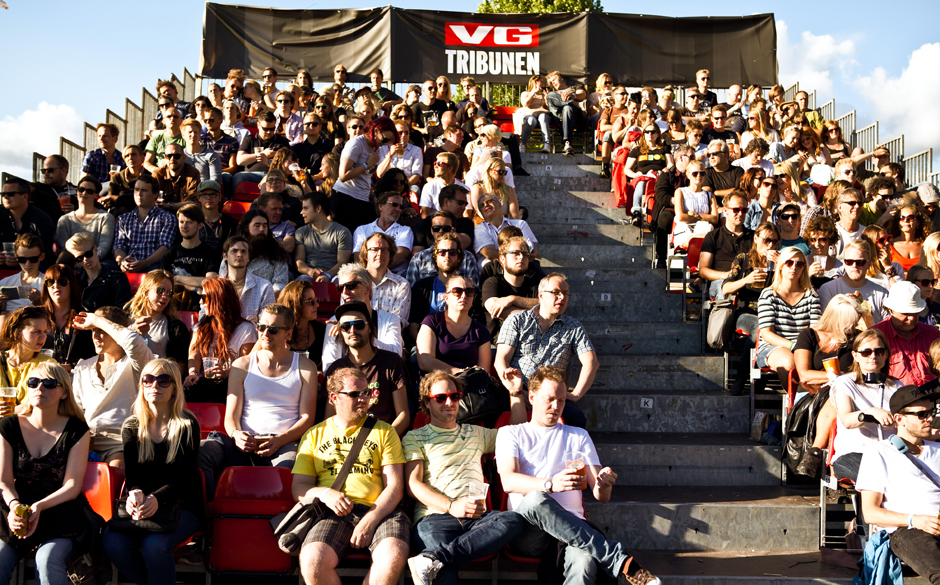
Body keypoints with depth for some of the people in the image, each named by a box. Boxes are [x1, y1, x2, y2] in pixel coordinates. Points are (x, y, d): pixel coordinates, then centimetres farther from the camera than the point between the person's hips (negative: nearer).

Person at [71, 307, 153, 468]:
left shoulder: (133, 364, 4)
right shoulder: (82, 368, 23)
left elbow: (134, 343, -22)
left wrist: (98, 321, -7)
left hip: (122, 444, -4)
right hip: (88, 444, 5)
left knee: (115, 467, -38)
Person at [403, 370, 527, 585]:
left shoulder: (475, 434, 32)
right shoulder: (414, 438, 17)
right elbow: (413, 484, 4)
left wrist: (515, 393, 31)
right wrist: (451, 506, -10)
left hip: (476, 517, 4)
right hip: (434, 516, -4)